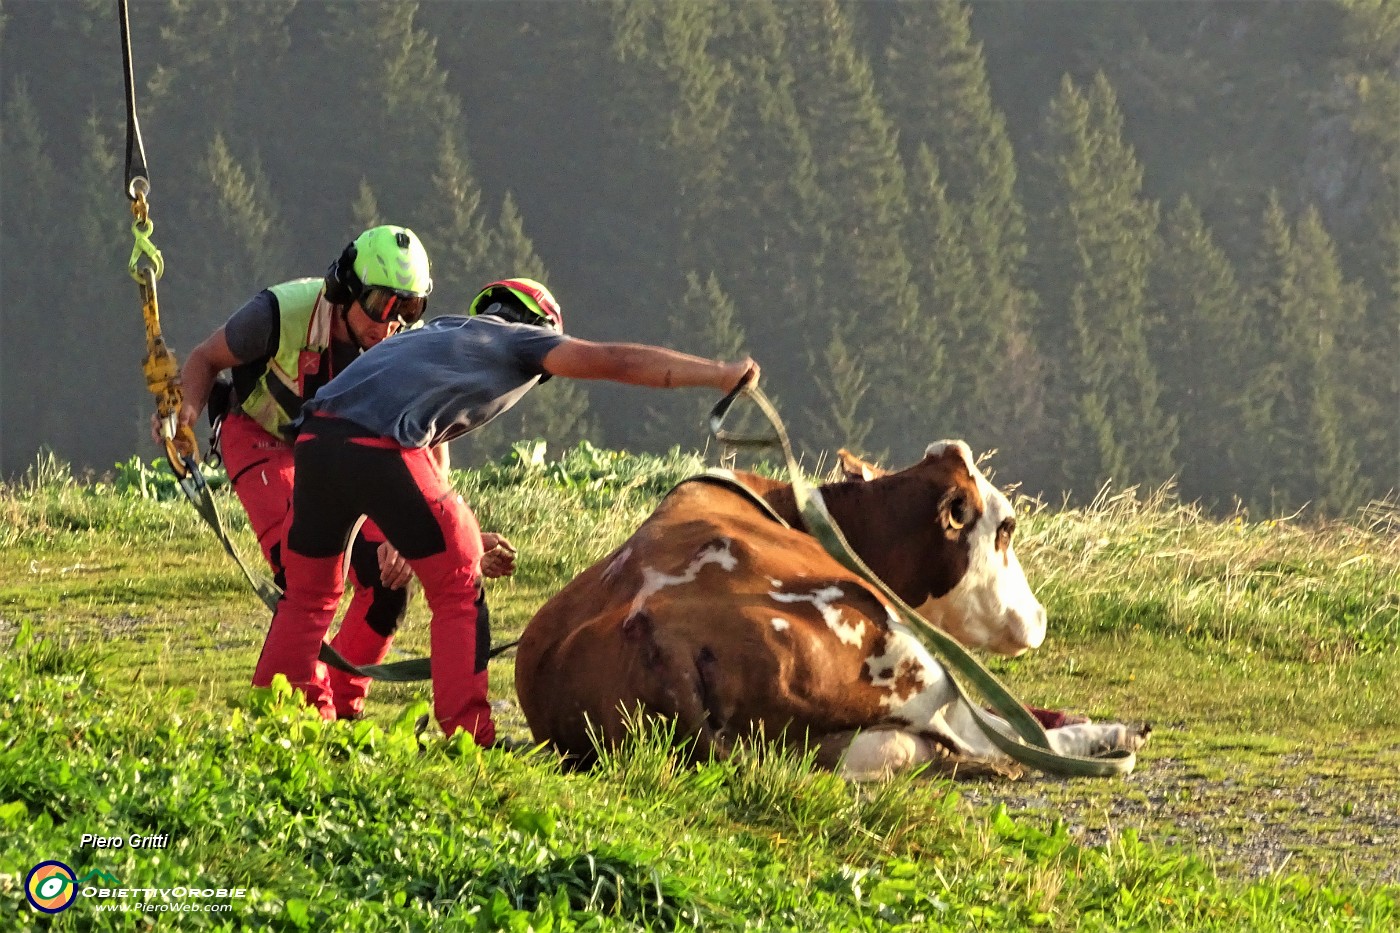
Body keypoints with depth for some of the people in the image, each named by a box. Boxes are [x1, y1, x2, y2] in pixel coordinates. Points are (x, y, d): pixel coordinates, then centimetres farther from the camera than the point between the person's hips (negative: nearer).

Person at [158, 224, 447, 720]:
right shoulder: (283, 312, -31)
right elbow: (207, 358, -12)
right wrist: (188, 409, -33)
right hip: (263, 438, -4)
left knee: (388, 582, -9)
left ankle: (343, 707, 10)